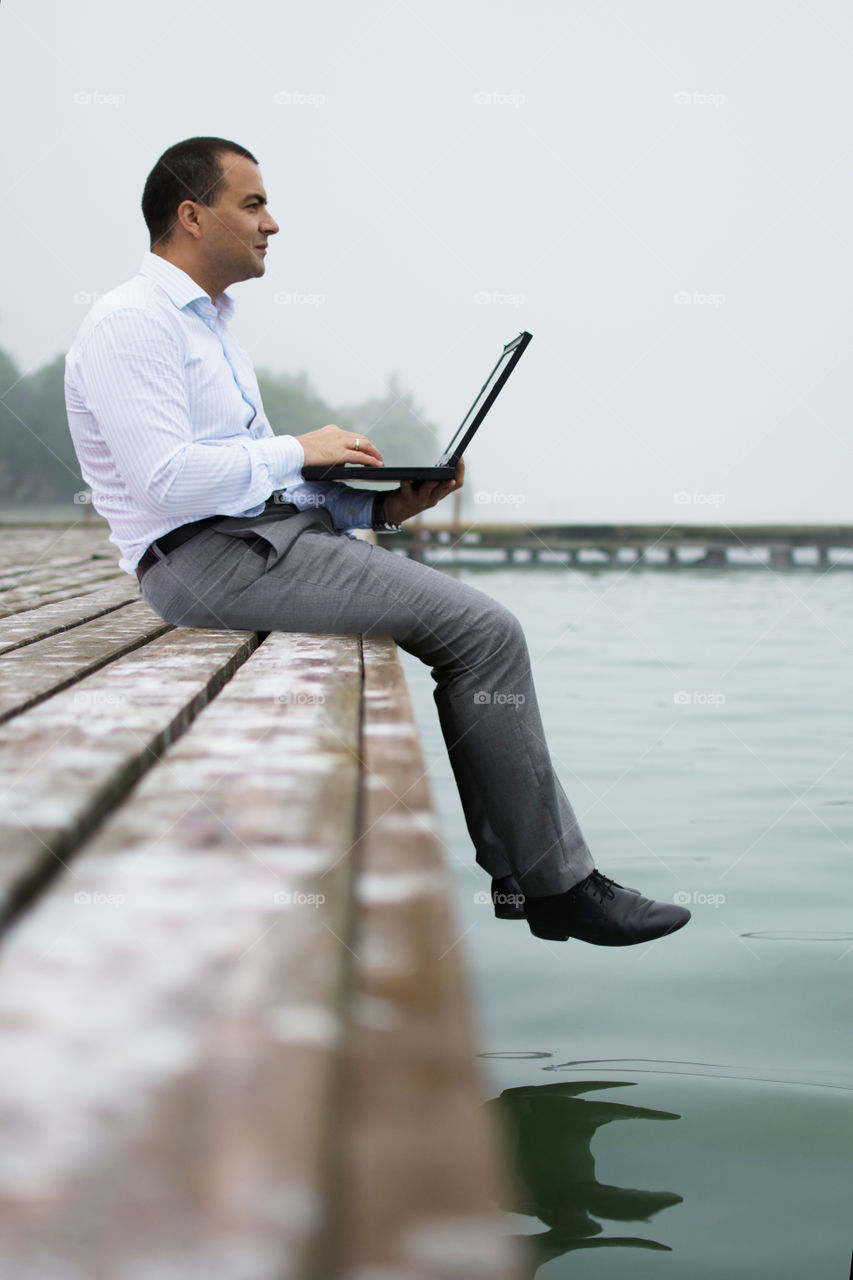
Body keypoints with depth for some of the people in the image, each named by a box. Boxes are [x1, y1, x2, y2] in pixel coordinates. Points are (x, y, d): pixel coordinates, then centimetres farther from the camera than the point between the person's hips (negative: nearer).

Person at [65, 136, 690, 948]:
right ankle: (556, 884, -6)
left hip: (272, 539, 10)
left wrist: (382, 507, 7)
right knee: (482, 631, -15)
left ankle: (522, 874, -1)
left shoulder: (208, 324, 23)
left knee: (481, 628, 0)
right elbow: (166, 478, -21)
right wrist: (300, 450, -10)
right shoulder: (131, 323, -8)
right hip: (213, 558, -10)